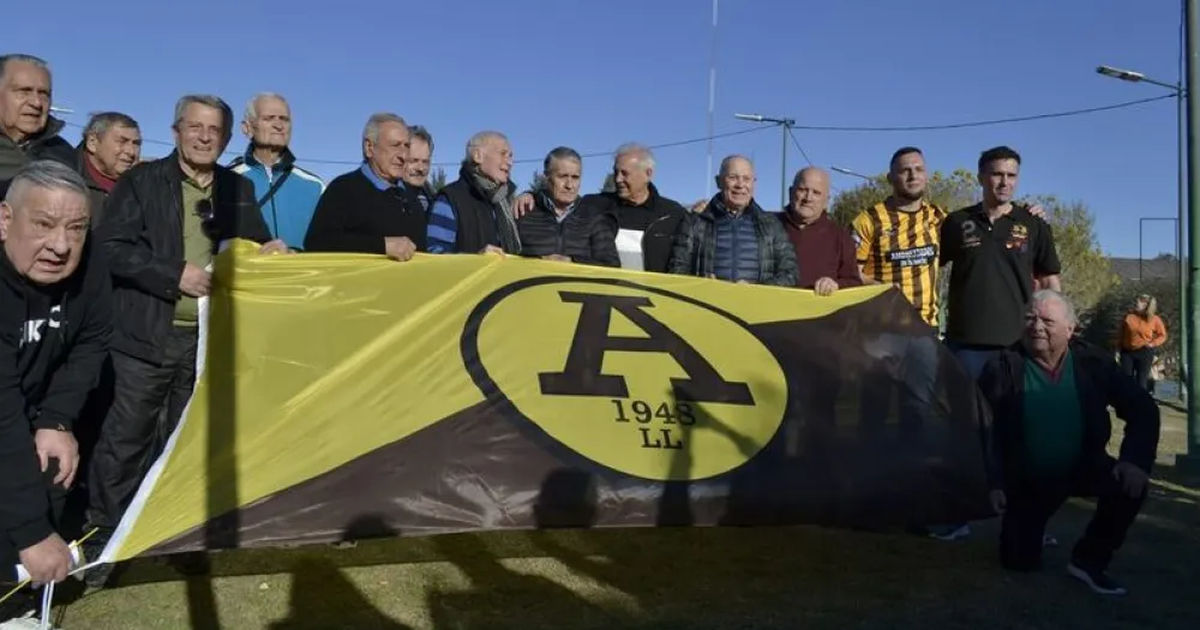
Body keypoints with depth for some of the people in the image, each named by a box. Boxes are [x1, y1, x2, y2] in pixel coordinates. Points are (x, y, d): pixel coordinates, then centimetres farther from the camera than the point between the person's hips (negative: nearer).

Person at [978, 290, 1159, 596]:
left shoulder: (1094, 362, -9)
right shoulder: (1002, 368, -14)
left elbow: (1142, 409, -5)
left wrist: (1135, 459, -21)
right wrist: (994, 482, -19)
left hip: (1083, 468, 1)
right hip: (1027, 480, -1)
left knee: (1129, 485, -28)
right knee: (1019, 562, -3)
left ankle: (1088, 560, -6)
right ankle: (1032, 531, 36)